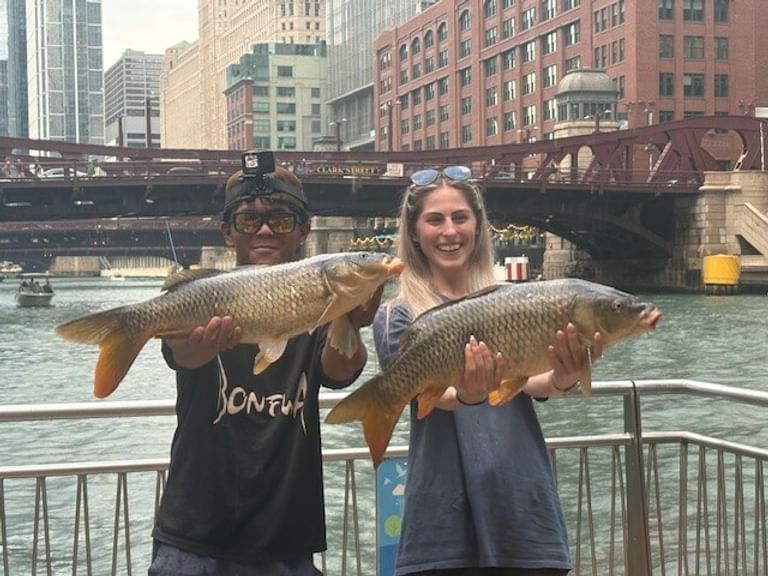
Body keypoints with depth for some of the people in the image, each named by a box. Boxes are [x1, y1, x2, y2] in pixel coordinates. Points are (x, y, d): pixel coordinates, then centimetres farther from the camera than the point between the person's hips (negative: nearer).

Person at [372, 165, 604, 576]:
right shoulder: (397, 317, 1)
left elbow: (530, 382, -8)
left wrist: (563, 379, -31)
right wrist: (466, 396, -37)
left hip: (524, 507, 2)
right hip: (444, 519, -1)